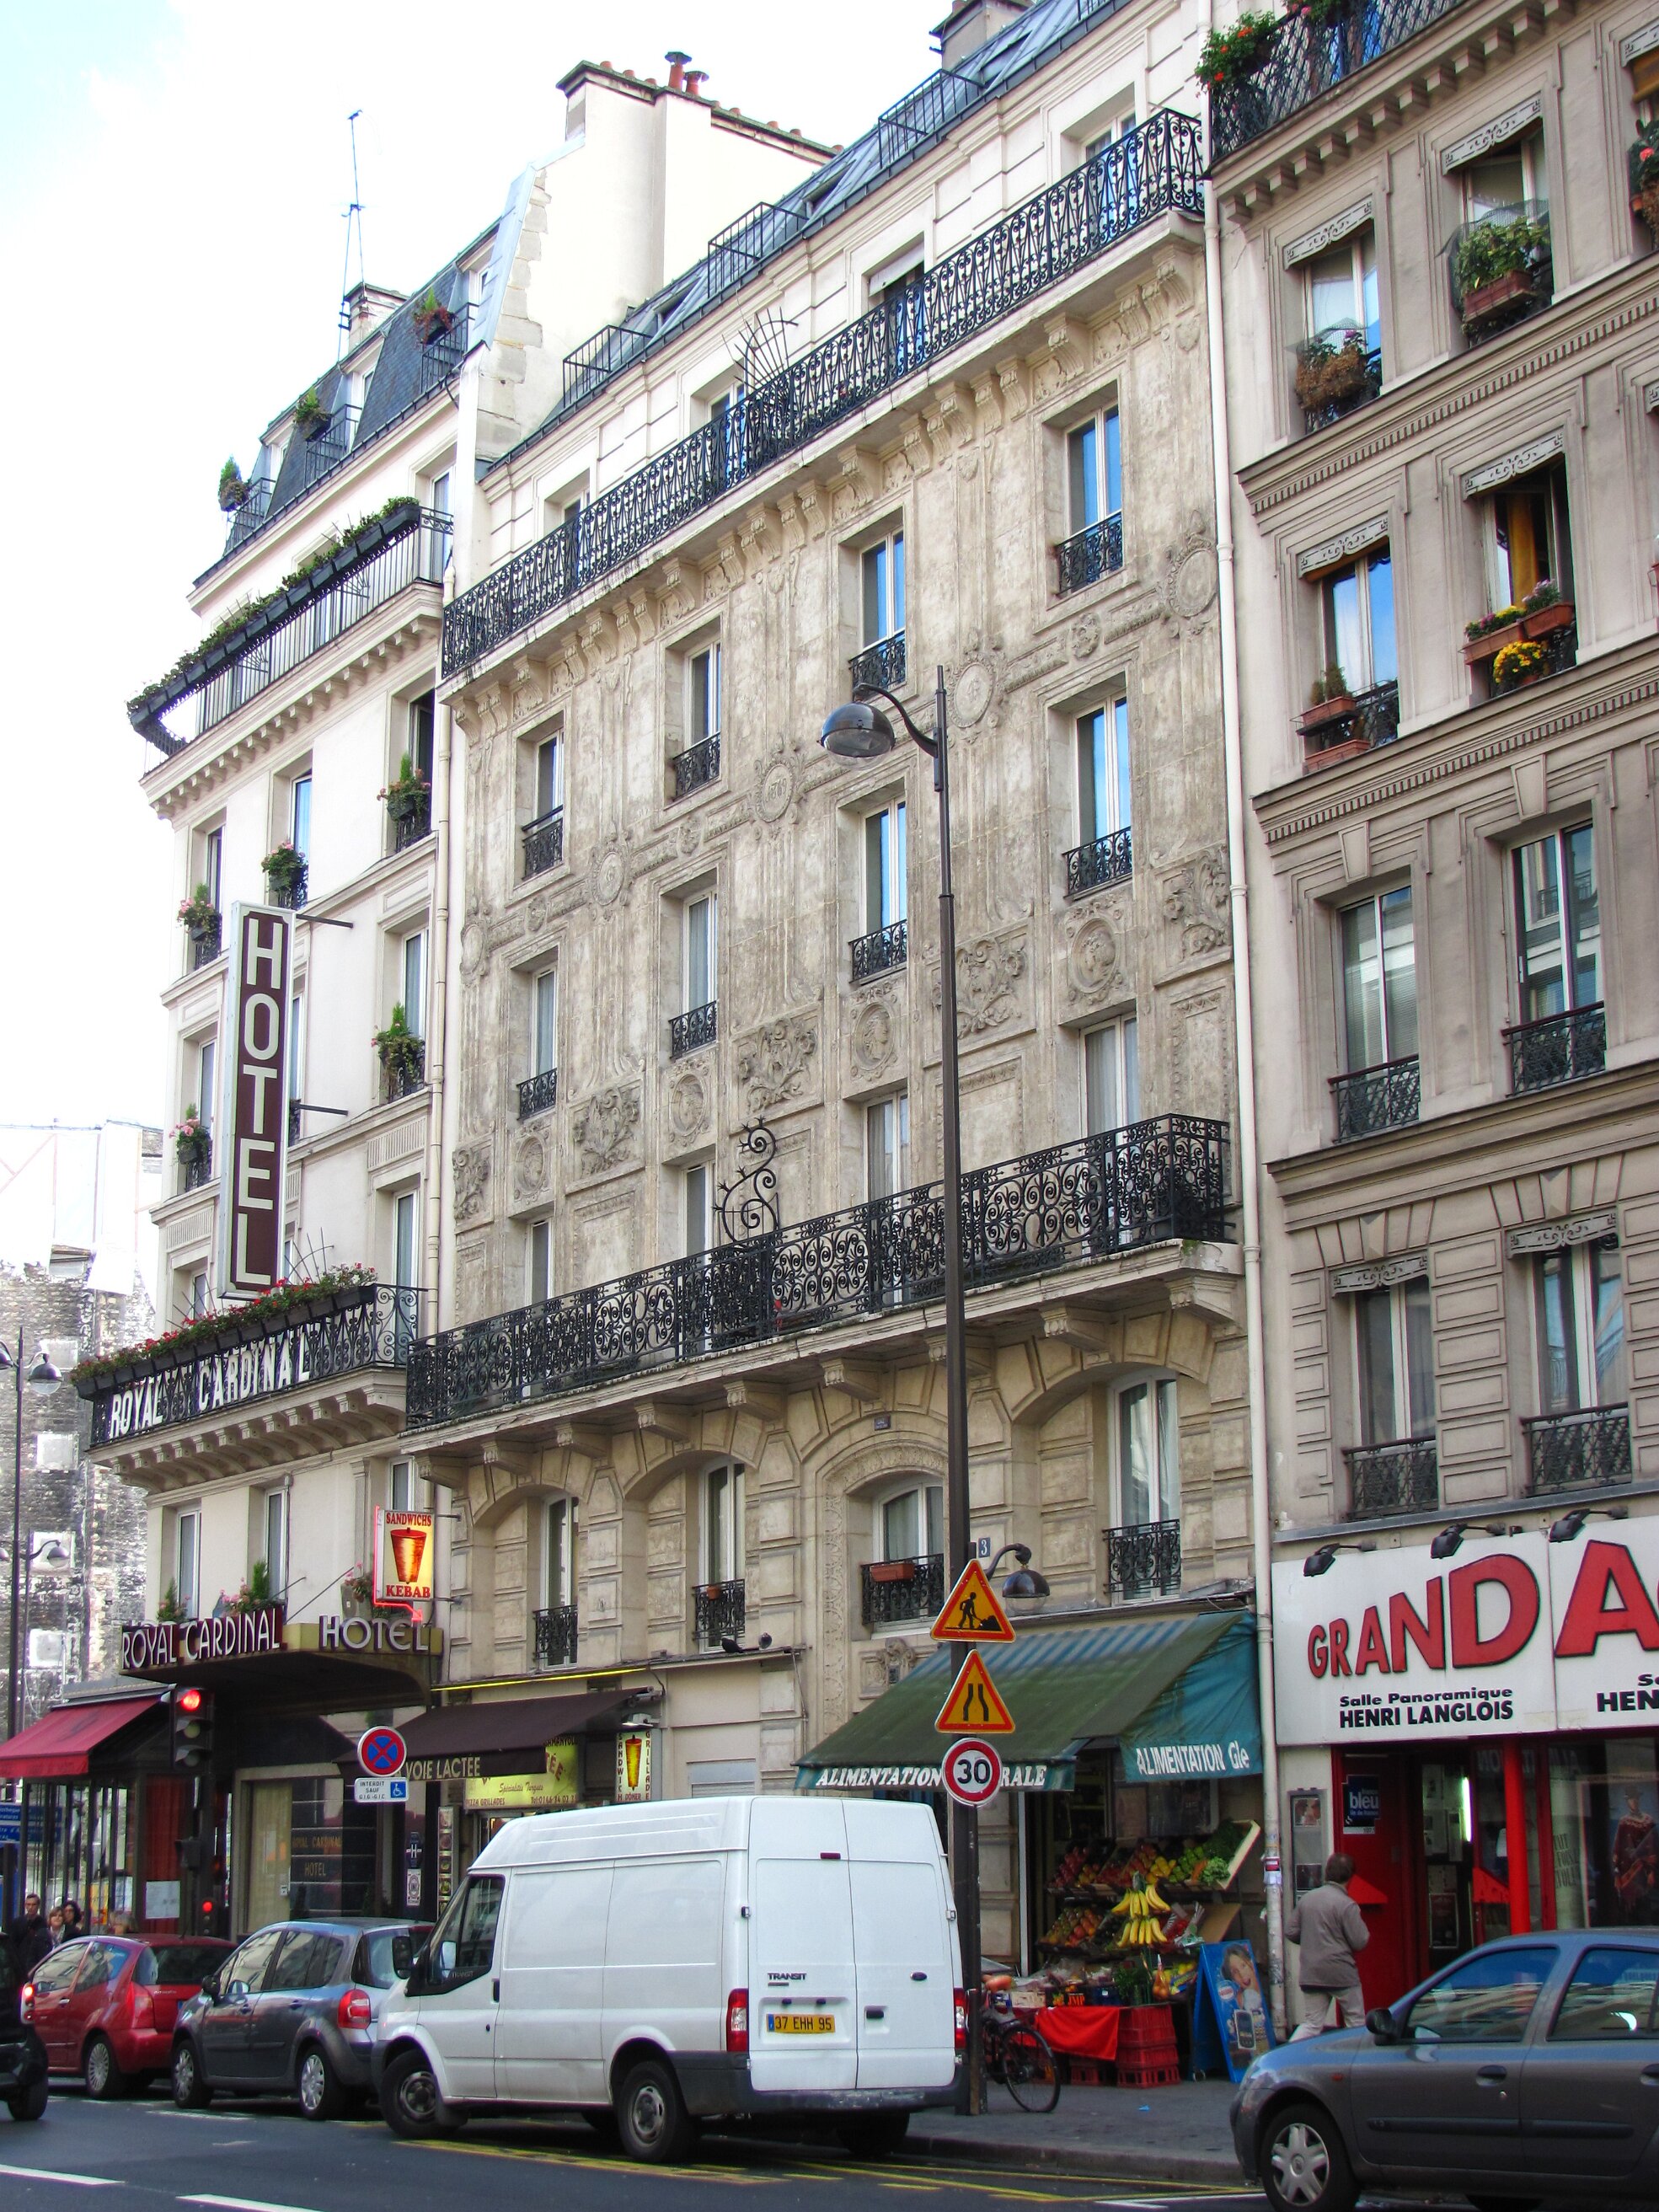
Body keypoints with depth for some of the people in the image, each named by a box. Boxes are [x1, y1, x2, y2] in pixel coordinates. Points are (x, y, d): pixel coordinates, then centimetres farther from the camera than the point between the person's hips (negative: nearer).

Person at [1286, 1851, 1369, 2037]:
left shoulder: (1305, 1899, 5)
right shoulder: (1346, 1905, -13)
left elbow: (1290, 1933, 8)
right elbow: (1359, 1941, -12)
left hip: (1310, 1974, 5)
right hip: (1341, 1973, -5)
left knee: (1312, 2023, 9)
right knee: (1356, 2022, 11)